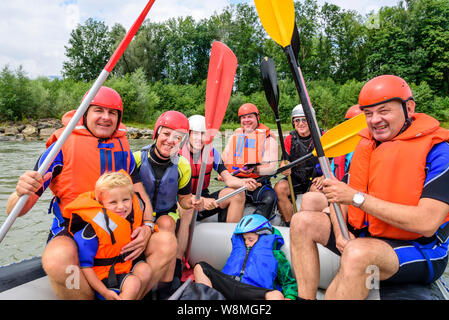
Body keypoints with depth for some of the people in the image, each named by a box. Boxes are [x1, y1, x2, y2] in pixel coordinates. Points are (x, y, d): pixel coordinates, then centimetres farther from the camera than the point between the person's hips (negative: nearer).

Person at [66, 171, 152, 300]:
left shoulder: (132, 216, -7)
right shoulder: (92, 229, -25)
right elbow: (84, 265, -20)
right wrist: (104, 292, -20)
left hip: (125, 265, 7)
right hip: (103, 277, -6)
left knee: (145, 269, -17)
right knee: (133, 283, -24)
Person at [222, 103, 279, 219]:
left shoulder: (268, 139, 5)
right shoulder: (234, 138, 19)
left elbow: (271, 167, -6)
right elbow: (224, 161, 24)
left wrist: (255, 169, -26)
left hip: (259, 184, -3)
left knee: (270, 199, -33)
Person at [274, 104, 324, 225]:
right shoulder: (289, 140, 2)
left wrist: (323, 177, -21)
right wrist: (285, 169, -26)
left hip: (315, 178, -2)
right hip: (296, 179, 2)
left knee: (316, 189, -34)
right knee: (279, 188, -25)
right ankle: (291, 225, -13)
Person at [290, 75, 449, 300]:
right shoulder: (364, 146, 5)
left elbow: (426, 223, -26)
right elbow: (342, 194, 9)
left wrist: (357, 197, -25)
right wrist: (340, 230, -11)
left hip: (420, 251, -6)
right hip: (362, 235, 7)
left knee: (358, 252, -37)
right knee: (303, 222, -8)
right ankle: (305, 297, -7)